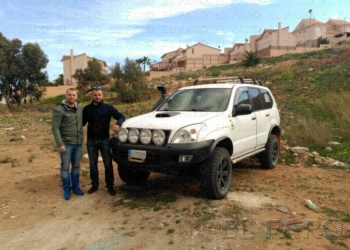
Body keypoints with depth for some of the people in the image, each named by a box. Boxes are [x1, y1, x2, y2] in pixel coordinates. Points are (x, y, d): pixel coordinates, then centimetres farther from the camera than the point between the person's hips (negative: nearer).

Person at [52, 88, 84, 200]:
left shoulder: (80, 108, 4)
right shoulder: (59, 110, -11)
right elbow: (55, 128, -13)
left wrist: (81, 136, 7)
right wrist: (60, 144, -18)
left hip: (78, 143, 5)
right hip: (66, 143, -4)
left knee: (76, 166, 14)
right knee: (65, 167, 5)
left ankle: (76, 186, 28)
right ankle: (66, 189, 18)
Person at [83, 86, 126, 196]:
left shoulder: (108, 107, -3)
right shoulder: (87, 109, 3)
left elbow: (121, 117, -5)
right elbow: (82, 122, 9)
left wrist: (118, 124, -26)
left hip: (104, 140, -2)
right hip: (91, 140, 2)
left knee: (108, 164, 3)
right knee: (92, 164, 10)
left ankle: (110, 186, 15)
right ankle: (94, 185, 25)